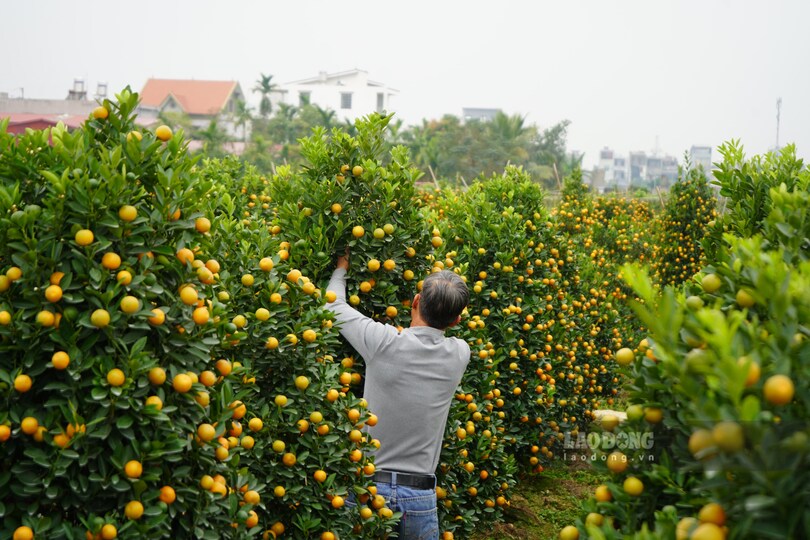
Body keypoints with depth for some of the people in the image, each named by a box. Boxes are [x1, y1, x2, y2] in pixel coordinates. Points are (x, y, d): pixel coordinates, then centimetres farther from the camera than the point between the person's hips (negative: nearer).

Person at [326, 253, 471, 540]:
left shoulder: (383, 342, -14)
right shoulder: (459, 355, -5)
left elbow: (334, 305, 3)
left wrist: (342, 268, 21)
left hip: (366, 487, -2)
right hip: (420, 497, 2)